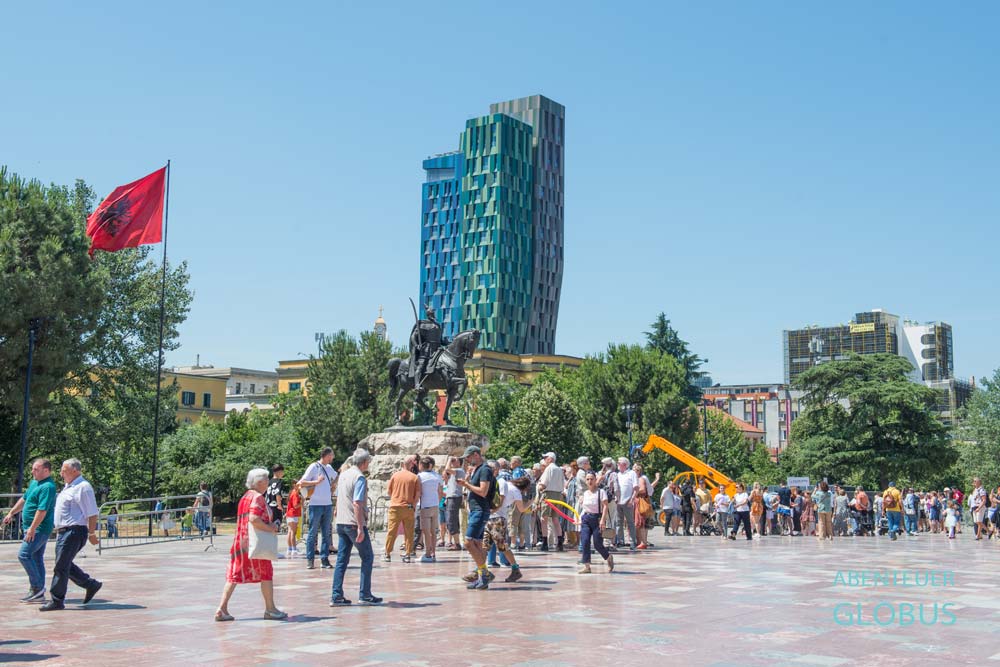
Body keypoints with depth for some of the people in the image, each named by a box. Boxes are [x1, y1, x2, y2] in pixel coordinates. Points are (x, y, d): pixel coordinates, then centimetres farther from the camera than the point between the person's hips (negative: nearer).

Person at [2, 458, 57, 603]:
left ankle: (37, 586, -6)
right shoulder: (34, 482, 13)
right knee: (37, 558, 10)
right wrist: (11, 513, 28)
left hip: (39, 528, -10)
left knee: (24, 554, -12)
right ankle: (39, 594, 14)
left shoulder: (48, 487, -19)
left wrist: (32, 529, -25)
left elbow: (42, 510, -24)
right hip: (38, 529, 10)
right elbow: (24, 499, 26)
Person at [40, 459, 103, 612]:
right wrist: (58, 530, 23)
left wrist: (91, 533, -16)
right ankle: (91, 585, 23)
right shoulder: (68, 487, 16)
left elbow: (92, 513, -17)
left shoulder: (83, 487, -15)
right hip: (63, 531, 10)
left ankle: (56, 601, 3)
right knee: (66, 565, 13)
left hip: (73, 532, -10)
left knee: (61, 566, -5)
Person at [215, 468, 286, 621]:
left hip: (240, 541, 8)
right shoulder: (258, 497, -12)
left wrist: (268, 525, 11)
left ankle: (222, 609, 2)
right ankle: (270, 609, 11)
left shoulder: (244, 497, 15)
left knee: (234, 575, 6)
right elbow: (254, 519, -26)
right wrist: (269, 528, -14)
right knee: (266, 574, 5)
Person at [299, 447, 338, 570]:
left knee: (326, 534, 6)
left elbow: (337, 477, 34)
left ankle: (324, 559, 10)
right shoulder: (314, 467, -7)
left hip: (328, 504, 7)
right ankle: (310, 560, 5)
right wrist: (316, 482, -19)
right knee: (313, 533, -1)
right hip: (316, 504, -7)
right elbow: (301, 483, -11)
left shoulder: (328, 468, 13)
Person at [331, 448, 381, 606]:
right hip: (354, 523, -8)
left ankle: (336, 596, 6)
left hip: (341, 523, 8)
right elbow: (357, 504, -21)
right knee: (367, 557, 4)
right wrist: (360, 527, -21)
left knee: (342, 560, 9)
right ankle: (365, 595, 5)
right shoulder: (360, 478, -14)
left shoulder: (344, 475, 13)